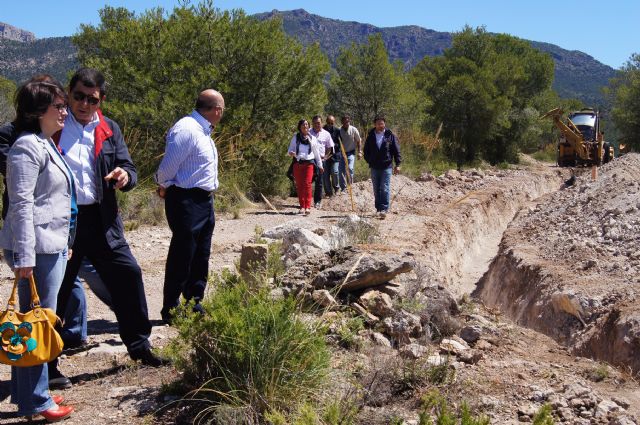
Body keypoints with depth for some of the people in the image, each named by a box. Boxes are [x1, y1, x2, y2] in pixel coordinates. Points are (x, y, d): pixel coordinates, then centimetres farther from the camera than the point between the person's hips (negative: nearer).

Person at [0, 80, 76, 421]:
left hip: (53, 245, 10)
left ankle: (29, 392, 25)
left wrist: (64, 244, 24)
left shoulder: (46, 144, 17)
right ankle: (35, 402, 6)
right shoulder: (28, 147, -13)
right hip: (37, 248, -10)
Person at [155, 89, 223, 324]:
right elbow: (168, 168, -18)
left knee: (201, 256, 15)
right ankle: (171, 309, 8)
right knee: (182, 256, -2)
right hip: (186, 201, -10)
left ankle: (194, 304, 25)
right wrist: (165, 188, -1)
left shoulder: (204, 131, 15)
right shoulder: (186, 129, -18)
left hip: (205, 201, 10)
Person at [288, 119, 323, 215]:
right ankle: (302, 206, 9)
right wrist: (291, 153, -14)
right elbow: (290, 149, 10)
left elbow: (316, 153, 19)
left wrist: (320, 165, 20)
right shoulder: (295, 137, 10)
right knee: (299, 185, 1)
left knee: (307, 184, -14)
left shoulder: (312, 138, 13)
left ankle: (308, 207, -17)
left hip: (309, 163, -1)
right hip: (298, 163, 1)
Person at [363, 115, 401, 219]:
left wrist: (397, 164, -5)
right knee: (376, 189, 9)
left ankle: (384, 209, -8)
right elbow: (366, 150, 16)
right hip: (374, 167, 3)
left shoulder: (390, 135, -1)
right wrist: (369, 161, 7)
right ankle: (378, 209, 17)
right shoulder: (371, 136, 5)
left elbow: (396, 150, 0)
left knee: (385, 189, -9)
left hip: (386, 166, -3)